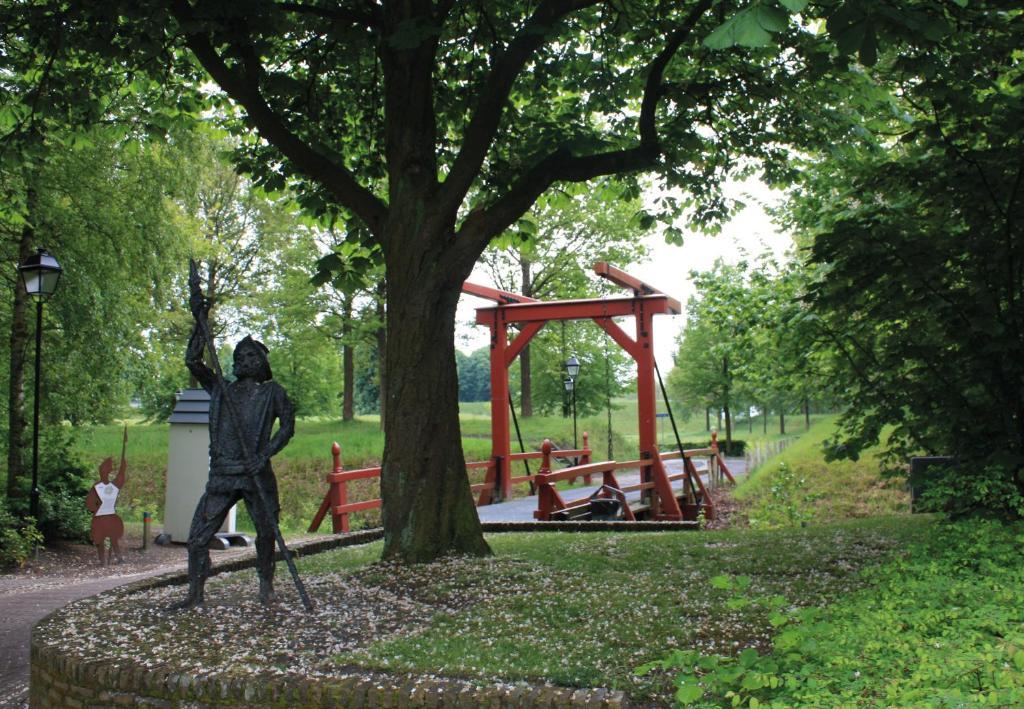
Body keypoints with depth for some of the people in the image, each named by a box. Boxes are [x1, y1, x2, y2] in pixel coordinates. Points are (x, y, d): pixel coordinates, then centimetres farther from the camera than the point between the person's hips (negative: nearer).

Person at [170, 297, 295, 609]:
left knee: (266, 533, 4)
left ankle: (266, 585, 23)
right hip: (222, 475, 3)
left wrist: (265, 454, -15)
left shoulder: (272, 391, 7)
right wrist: (201, 324, 0)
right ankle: (195, 593, 11)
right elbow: (193, 362, 7)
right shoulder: (222, 389, 15)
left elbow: (287, 425, -3)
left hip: (257, 477, -2)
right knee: (197, 536, 0)